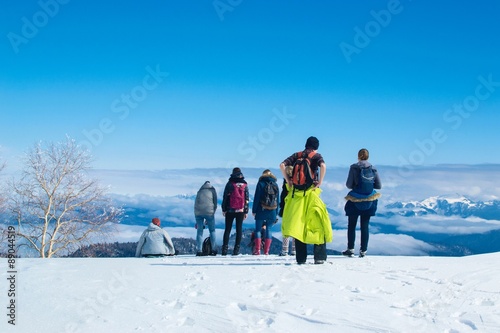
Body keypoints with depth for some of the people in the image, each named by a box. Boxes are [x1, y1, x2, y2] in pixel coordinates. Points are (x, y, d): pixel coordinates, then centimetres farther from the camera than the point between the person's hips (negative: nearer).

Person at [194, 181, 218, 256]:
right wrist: (213, 213, 16)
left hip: (198, 213, 3)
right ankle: (213, 250, 15)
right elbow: (215, 203, 9)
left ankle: (199, 251, 3)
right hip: (209, 212, -2)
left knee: (199, 231, 8)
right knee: (212, 231, 11)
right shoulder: (212, 190, 17)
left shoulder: (199, 191, 25)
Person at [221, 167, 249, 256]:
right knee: (239, 229, 4)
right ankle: (236, 249, -1)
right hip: (241, 210, 1)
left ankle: (225, 249, -3)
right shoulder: (245, 185, 5)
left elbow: (225, 197, -3)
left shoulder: (230, 184, -3)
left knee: (227, 229, 4)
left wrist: (224, 209, 4)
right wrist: (246, 211, 11)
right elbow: (247, 198, 6)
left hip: (230, 210, -1)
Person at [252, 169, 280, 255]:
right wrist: (276, 213, 12)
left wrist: (254, 210, 0)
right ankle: (266, 251, 3)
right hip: (272, 211, 3)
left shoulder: (261, 183, -2)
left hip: (261, 210, -3)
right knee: (269, 229, 6)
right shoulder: (275, 185, 8)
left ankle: (257, 250, -3)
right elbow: (277, 200, 9)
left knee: (258, 229, 4)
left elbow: (256, 198, -5)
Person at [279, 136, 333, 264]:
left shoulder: (297, 155, 12)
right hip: (311, 194, -3)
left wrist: (288, 181, 4)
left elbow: (282, 165, 1)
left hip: (296, 193, 3)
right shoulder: (316, 155, 4)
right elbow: (323, 165, -18)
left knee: (298, 225, 6)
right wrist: (320, 182, -10)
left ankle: (300, 258, 6)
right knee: (317, 225, 4)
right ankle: (319, 257, 1)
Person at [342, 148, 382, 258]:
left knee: (351, 225, 8)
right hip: (369, 202, 3)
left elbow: (349, 185, -10)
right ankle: (363, 250, 8)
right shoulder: (373, 169, 1)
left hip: (355, 201, -3)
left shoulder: (354, 167, -8)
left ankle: (350, 249, 6)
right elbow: (379, 186, 3)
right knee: (365, 226, 8)